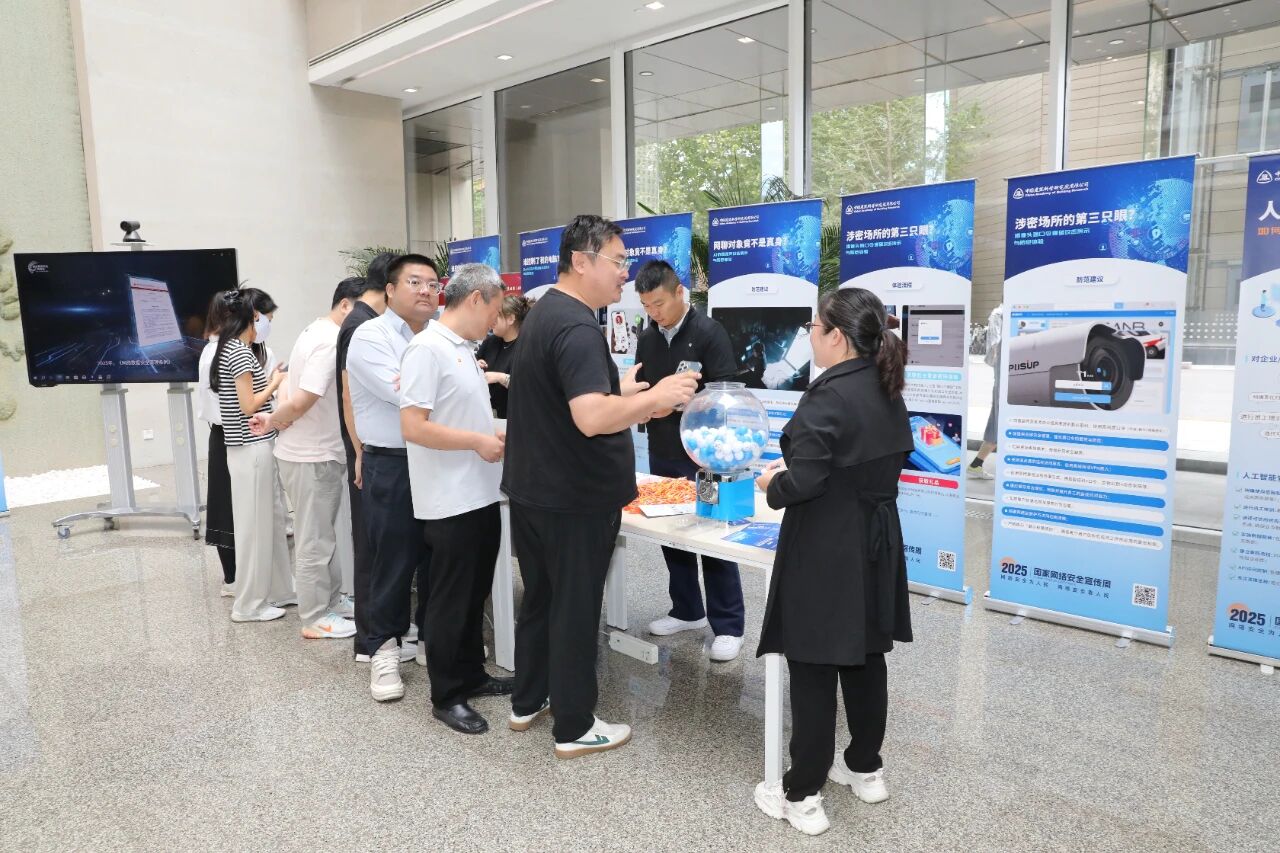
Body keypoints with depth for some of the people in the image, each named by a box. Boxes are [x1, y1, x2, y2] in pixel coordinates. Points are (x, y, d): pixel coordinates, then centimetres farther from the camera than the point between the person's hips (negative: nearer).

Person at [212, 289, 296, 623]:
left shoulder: (232, 349, 15)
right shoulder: (239, 351, -14)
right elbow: (248, 406, -17)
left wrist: (271, 381, 13)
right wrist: (276, 383, -5)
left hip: (255, 447, 10)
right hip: (251, 450, -10)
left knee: (272, 519, 15)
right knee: (254, 525, -2)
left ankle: (278, 590, 24)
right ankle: (249, 604, 8)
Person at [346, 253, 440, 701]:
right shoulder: (370, 337, -8)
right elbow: (403, 395, -20)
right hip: (391, 467, -5)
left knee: (438, 558, 14)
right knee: (393, 562, 3)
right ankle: (384, 650, 19)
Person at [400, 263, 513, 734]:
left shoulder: (464, 349, 12)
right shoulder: (427, 348, -17)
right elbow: (413, 427, -23)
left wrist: (495, 434, 8)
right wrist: (478, 442, -18)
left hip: (481, 495, 9)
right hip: (452, 500, -9)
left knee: (475, 593, 19)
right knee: (451, 599, 4)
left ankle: (471, 674, 34)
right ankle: (446, 696, 19)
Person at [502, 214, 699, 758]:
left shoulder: (545, 312, 11)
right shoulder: (577, 327, -22)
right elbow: (592, 419, -34)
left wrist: (626, 393, 14)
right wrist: (657, 397, -23)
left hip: (534, 489, 10)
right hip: (573, 498, -10)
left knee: (539, 598, 20)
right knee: (574, 610, 4)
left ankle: (527, 703, 34)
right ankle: (574, 728, 18)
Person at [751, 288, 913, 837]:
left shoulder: (828, 396, -21)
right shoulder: (888, 392, 6)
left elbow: (803, 482, -26)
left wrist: (772, 484, -5)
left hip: (826, 554, -9)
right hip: (875, 543, 9)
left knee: (813, 671, 2)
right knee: (865, 660, 20)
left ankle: (802, 796, 15)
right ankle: (865, 770, 36)